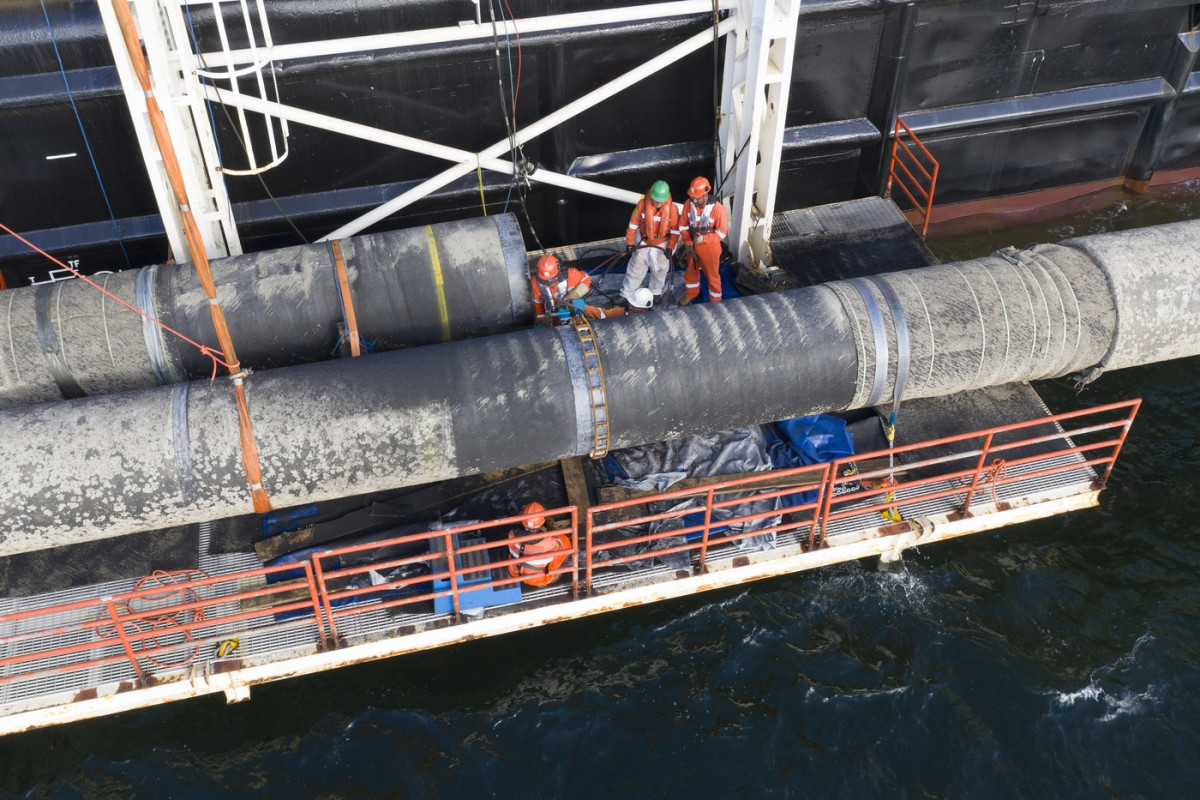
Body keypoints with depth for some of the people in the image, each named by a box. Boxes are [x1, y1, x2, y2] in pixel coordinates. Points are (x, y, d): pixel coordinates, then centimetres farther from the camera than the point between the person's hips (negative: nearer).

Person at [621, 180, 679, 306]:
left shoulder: (672, 208, -21)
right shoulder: (642, 204, -21)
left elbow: (675, 230, -9)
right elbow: (633, 224, -11)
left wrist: (670, 247, -11)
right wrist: (629, 243, -9)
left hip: (661, 245, 1)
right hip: (643, 243, -1)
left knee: (660, 271, 18)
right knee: (635, 269, 8)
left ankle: (655, 293, 41)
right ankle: (625, 294, 20)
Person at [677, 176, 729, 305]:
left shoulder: (717, 209, -26)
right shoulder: (688, 204, -14)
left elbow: (722, 232, -21)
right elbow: (683, 225, -4)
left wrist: (703, 239, -33)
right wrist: (688, 243, -15)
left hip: (709, 248, -4)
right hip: (692, 245, 4)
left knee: (712, 275, 13)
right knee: (691, 271, 25)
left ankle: (715, 301, 33)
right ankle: (691, 293, 50)